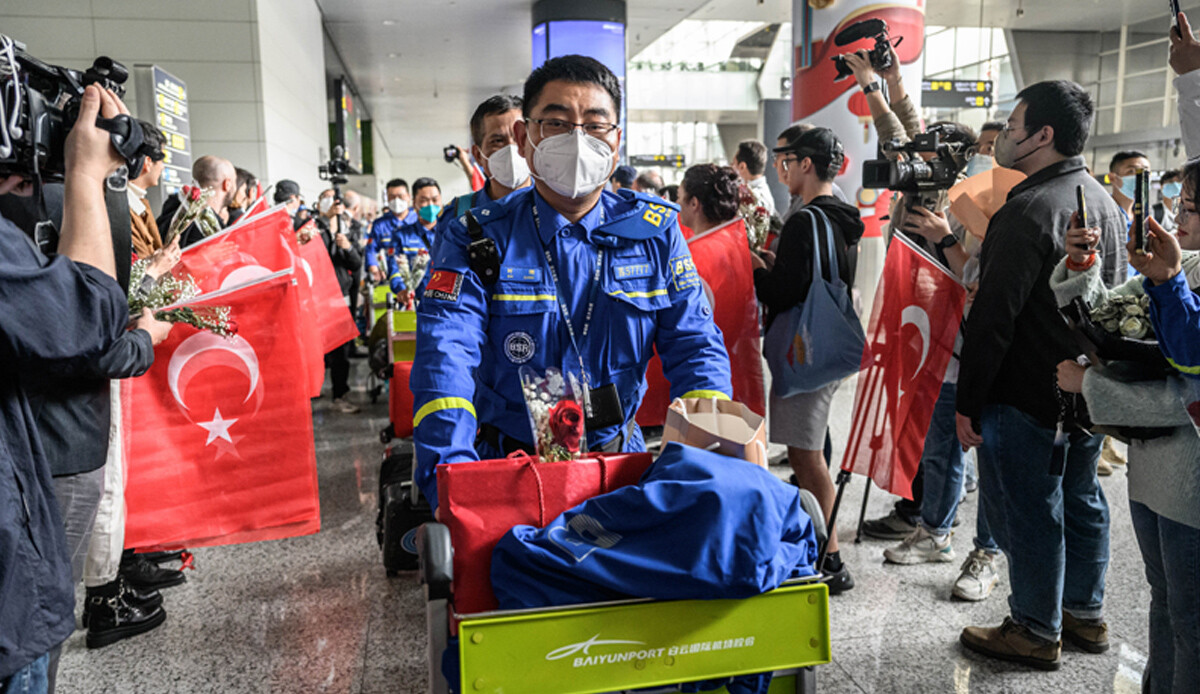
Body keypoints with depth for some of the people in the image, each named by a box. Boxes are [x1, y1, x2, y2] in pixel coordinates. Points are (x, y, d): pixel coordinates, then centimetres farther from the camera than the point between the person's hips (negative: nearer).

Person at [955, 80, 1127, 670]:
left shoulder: (1029, 209, -21)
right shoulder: (1103, 200, 10)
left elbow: (995, 315, -23)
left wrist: (968, 400, -17)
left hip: (1027, 398, -9)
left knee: (1027, 512, 4)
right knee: (1080, 500, 20)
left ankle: (1037, 632, 18)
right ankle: (1085, 612, 36)